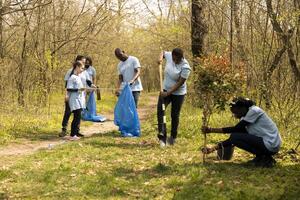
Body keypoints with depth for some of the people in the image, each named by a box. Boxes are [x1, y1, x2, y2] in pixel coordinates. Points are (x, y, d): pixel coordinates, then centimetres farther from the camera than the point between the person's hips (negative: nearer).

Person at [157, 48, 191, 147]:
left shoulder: (185, 67, -23)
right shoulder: (169, 56, -9)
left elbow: (180, 83, -22)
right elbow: (163, 52, 16)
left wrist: (168, 93, -24)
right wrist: (160, 58, -6)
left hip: (178, 93, -4)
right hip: (165, 90, 4)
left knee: (174, 115, 6)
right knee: (160, 110, -15)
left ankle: (173, 137, 26)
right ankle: (162, 136, -18)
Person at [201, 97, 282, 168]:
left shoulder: (254, 111, -13)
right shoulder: (245, 118, 13)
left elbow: (236, 129, -18)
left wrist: (211, 130, -17)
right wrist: (213, 148, 5)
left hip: (270, 145, -10)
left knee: (235, 137, -13)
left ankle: (264, 159, -7)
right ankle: (260, 157, 9)